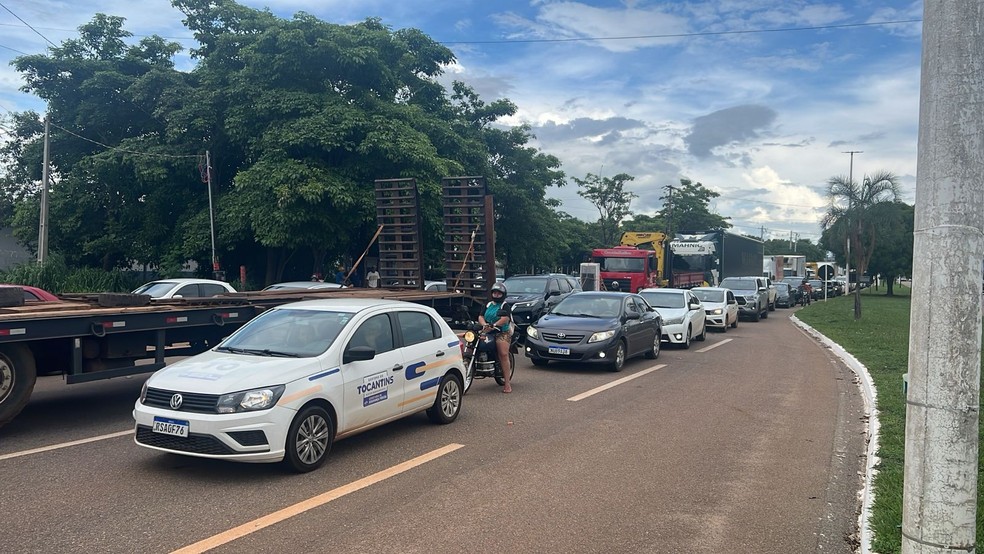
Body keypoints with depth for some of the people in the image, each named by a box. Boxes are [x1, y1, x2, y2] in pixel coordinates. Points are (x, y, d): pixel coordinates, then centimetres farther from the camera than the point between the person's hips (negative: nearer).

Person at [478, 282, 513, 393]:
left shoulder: (505, 306, 2)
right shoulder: (488, 305, 21)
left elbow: (505, 319, -14)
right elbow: (481, 317, 11)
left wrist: (494, 325, -26)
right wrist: (485, 324, -12)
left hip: (503, 332, -6)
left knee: (503, 354, -20)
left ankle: (507, 383, -22)